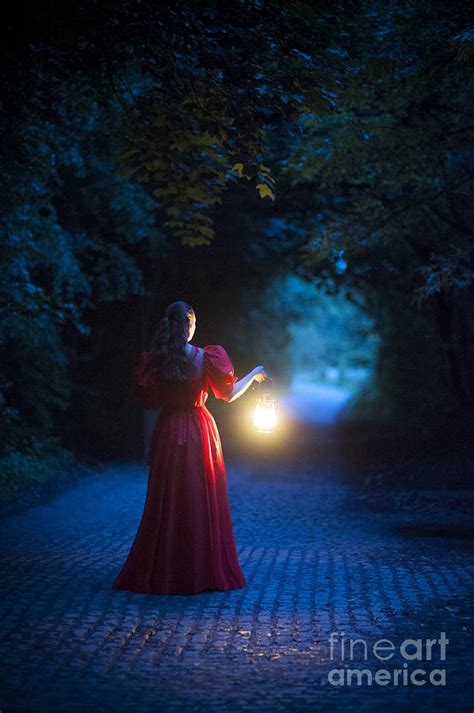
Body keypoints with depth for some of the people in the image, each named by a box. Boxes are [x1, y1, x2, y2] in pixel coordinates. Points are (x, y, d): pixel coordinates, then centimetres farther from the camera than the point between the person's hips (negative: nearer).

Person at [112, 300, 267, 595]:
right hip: (200, 433, -2)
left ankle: (161, 573, 13)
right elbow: (229, 394, 0)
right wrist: (254, 375, 16)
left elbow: (150, 407, -2)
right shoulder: (204, 357, -9)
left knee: (165, 505, 8)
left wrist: (148, 445, 5)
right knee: (202, 502, 7)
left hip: (167, 433, 2)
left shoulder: (153, 361, -4)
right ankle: (205, 571, 13)